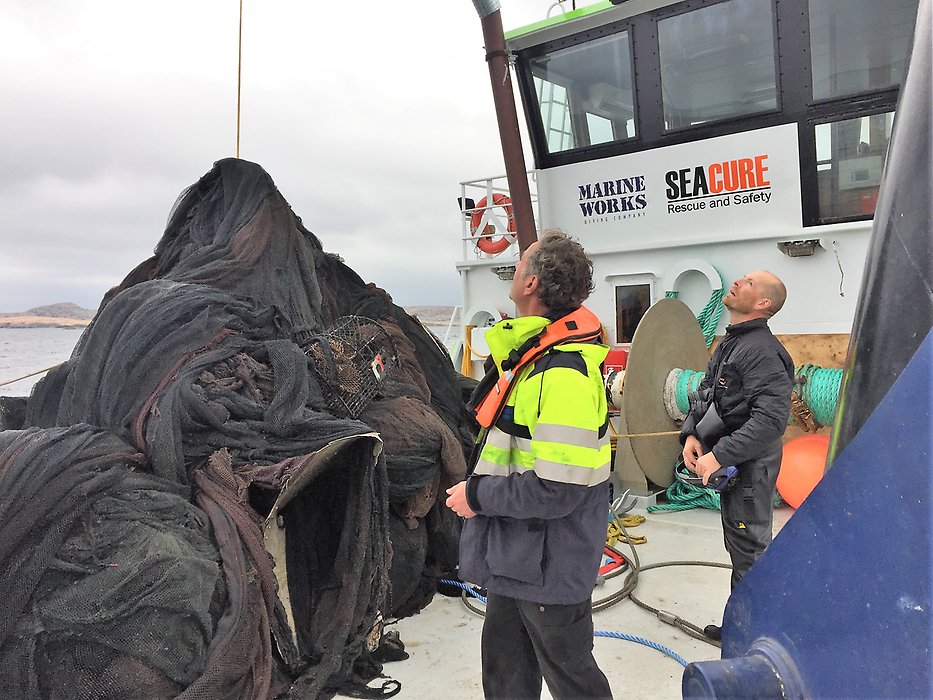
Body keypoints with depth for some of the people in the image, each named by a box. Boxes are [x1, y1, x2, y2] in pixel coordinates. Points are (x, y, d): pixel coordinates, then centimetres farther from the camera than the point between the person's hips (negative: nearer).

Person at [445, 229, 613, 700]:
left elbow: (556, 491, -30)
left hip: (548, 567, -9)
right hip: (513, 555, 9)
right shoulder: (531, 351, 4)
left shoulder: (562, 375, -28)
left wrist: (477, 496, -19)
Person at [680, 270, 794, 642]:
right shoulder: (729, 344, 11)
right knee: (738, 546, 22)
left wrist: (719, 456, -28)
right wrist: (691, 434, -1)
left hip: (750, 466, -10)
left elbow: (771, 418, -29)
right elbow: (704, 395, 16)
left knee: (749, 553, 2)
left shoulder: (760, 349, -20)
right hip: (730, 464, 10)